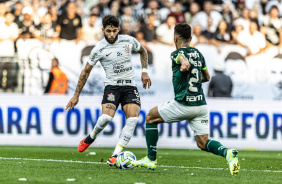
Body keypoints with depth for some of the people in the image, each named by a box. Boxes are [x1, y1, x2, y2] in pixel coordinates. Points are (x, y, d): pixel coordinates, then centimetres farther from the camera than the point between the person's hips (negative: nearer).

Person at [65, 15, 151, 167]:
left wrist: (144, 72, 13)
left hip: (130, 86, 2)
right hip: (112, 86, -2)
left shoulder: (129, 41, 2)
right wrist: (76, 96, 3)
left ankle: (115, 156, -17)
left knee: (133, 118, -20)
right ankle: (91, 137, 9)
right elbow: (86, 71, 3)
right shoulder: (99, 49, -6)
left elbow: (142, 51, 24)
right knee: (106, 117, -26)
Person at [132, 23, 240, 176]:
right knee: (203, 143, 7)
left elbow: (184, 59, -31)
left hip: (183, 105, -6)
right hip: (201, 105, 6)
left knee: (151, 118, 17)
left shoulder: (177, 54, -4)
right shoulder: (198, 54, 16)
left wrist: (185, 64, -53)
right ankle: (227, 153, -24)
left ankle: (151, 160, 16)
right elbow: (206, 77, 29)